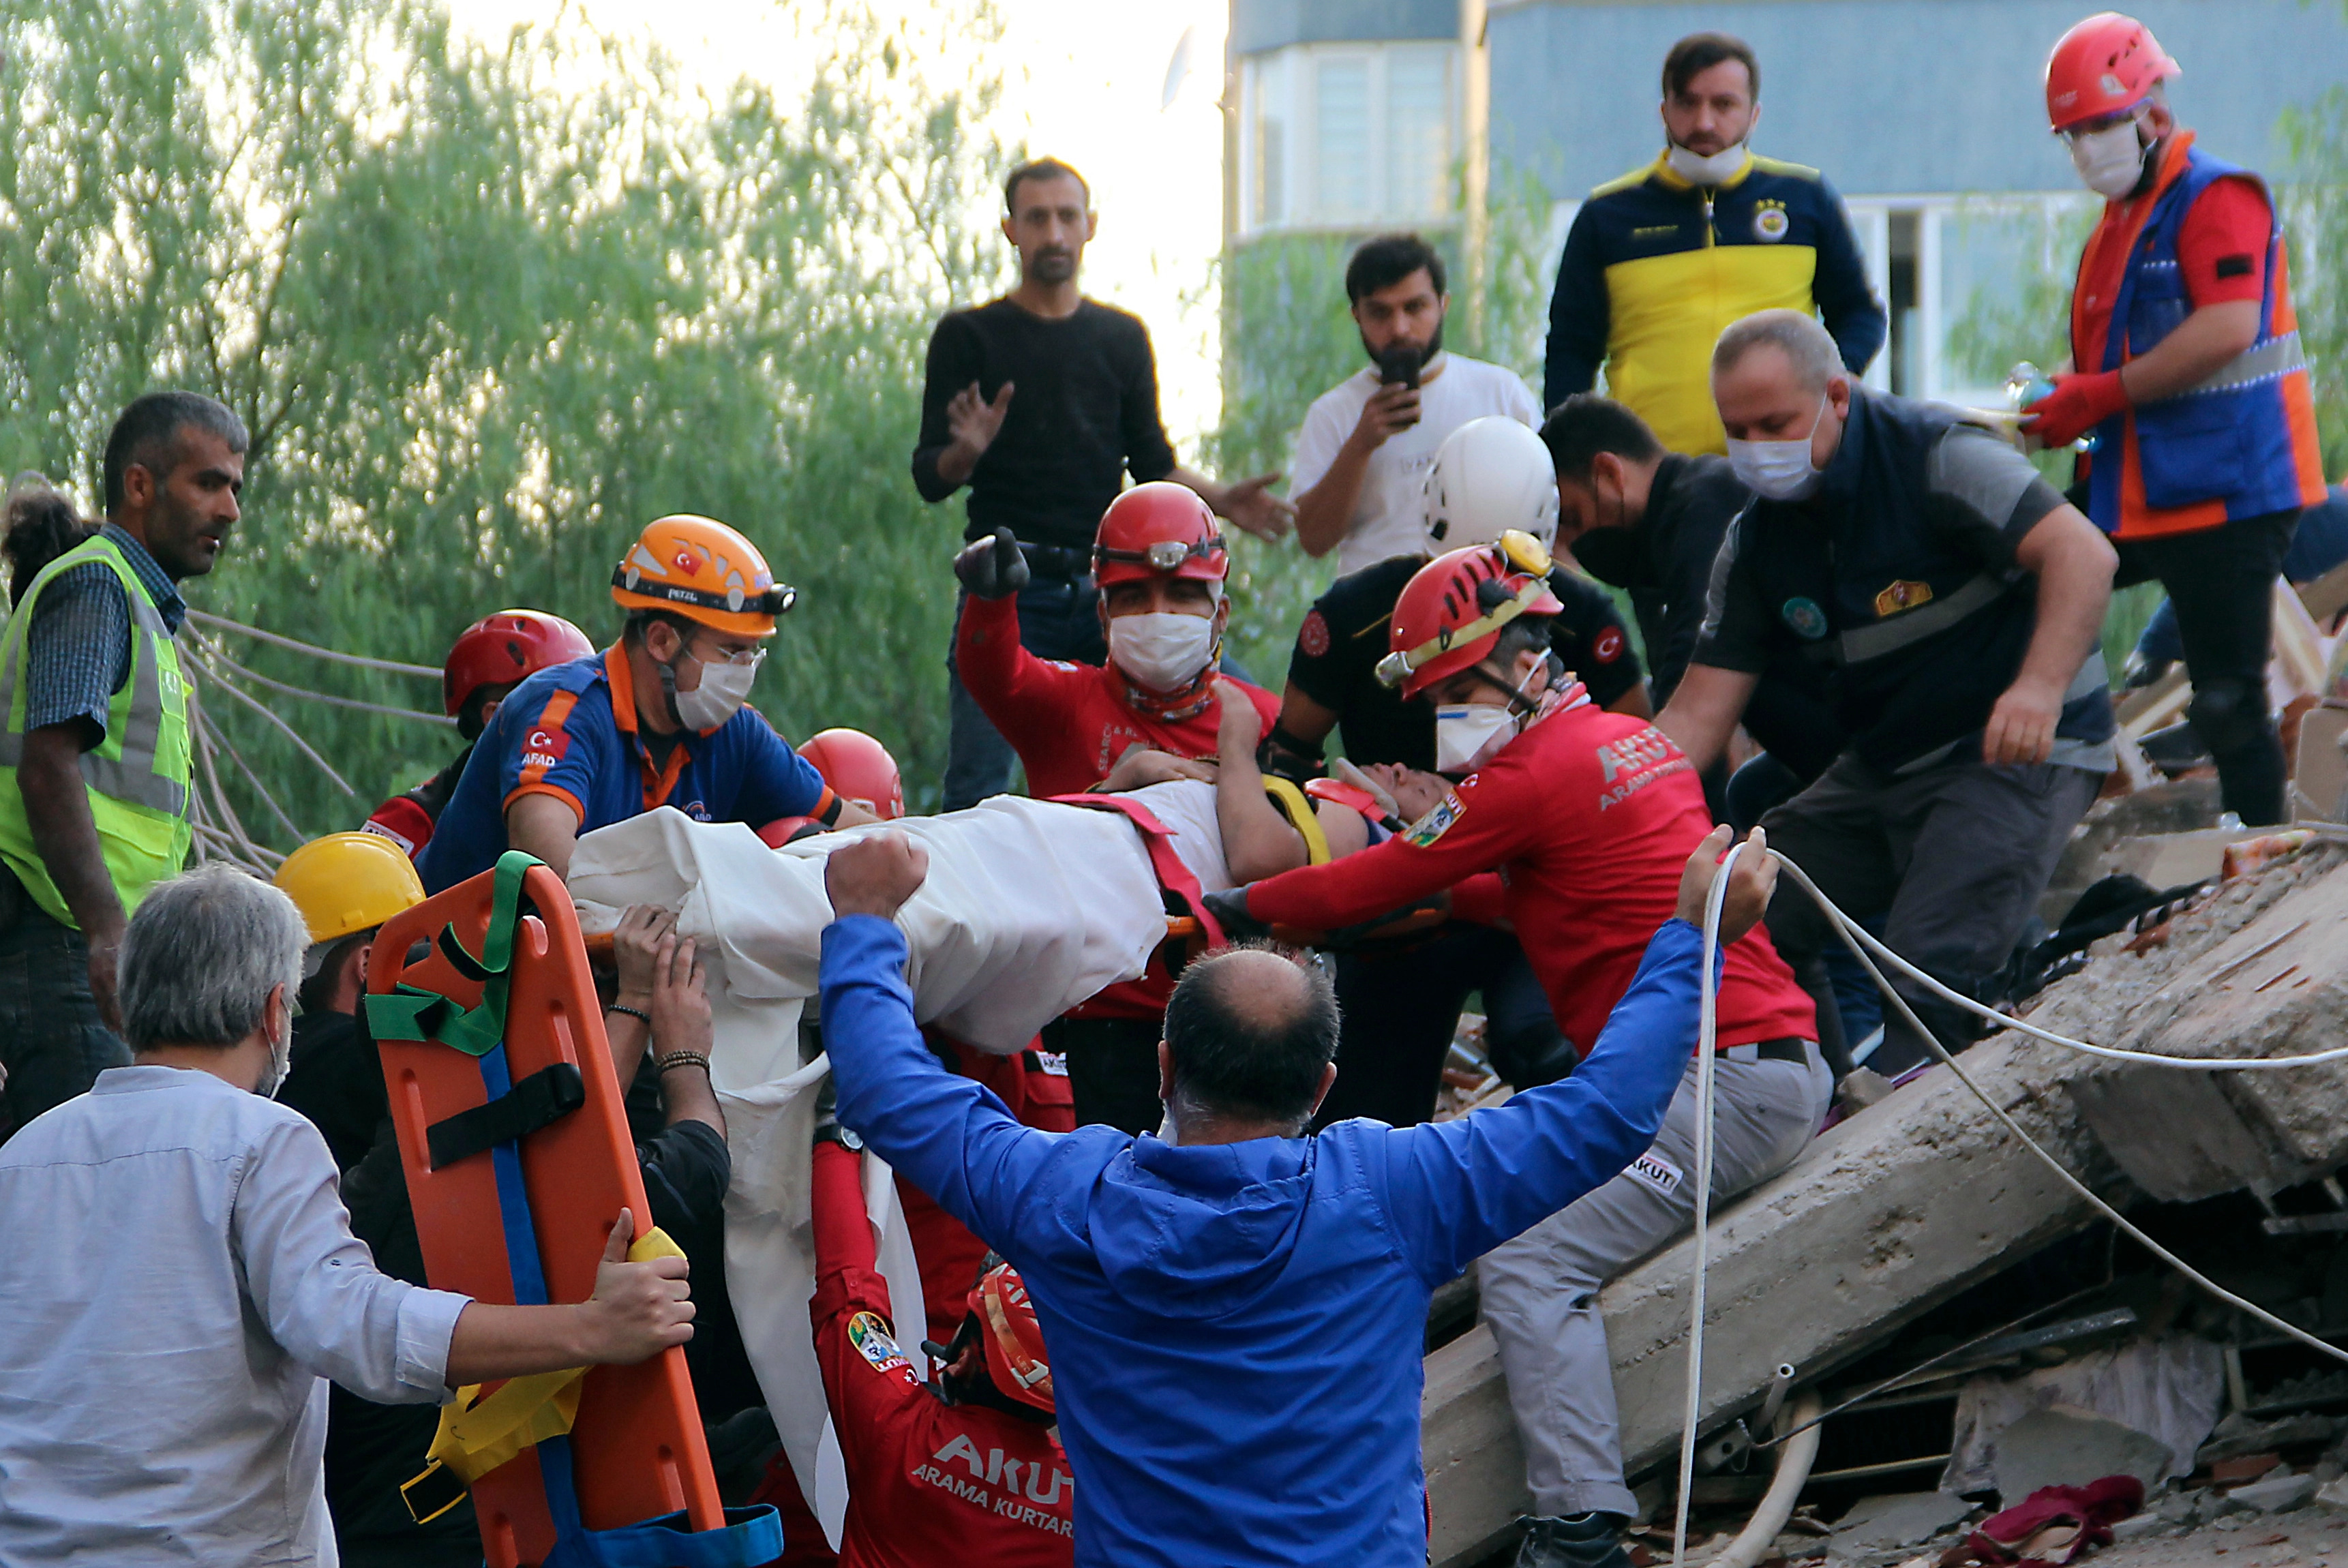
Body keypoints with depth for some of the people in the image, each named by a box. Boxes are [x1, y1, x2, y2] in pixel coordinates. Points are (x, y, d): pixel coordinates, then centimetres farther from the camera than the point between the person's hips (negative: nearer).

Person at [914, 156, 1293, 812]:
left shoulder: (1123, 338, 17)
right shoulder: (968, 337, 6)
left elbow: (1152, 463, 19)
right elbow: (929, 478, 1)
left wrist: (1220, 499, 1)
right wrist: (965, 454, -22)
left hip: (1106, 582, 3)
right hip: (1009, 589, -3)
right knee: (978, 784, -10)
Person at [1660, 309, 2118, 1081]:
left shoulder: (1931, 455, -15)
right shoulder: (1755, 540, 4)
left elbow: (2082, 552, -26)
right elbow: (1697, 715, 2)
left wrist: (2041, 686, -41)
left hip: (2019, 753, -8)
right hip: (1883, 770, 8)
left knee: (1930, 964, -25)